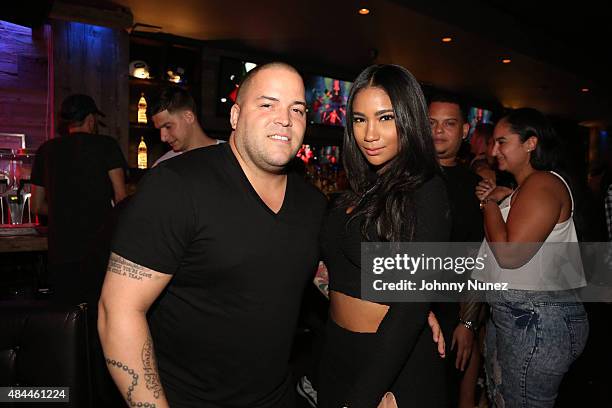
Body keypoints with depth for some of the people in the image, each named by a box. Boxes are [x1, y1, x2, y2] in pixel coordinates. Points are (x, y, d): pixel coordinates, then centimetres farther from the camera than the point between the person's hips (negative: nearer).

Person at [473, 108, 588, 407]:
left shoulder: (543, 184, -15)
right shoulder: (525, 186, 17)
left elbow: (509, 254, -24)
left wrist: (490, 202, -10)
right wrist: (495, 199, 7)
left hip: (537, 323, -10)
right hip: (507, 315, 10)